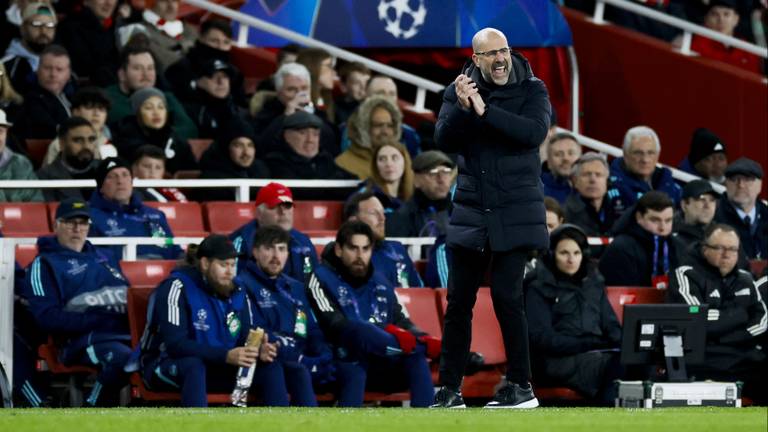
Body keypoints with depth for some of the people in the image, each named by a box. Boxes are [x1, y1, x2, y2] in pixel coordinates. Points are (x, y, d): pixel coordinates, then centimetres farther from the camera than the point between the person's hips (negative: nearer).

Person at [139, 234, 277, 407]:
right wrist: (226, 355, -34)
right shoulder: (178, 288, -16)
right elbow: (175, 344, -26)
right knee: (194, 366, -39)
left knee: (270, 368, -11)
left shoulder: (237, 293, 5)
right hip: (166, 366, -6)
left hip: (217, 368, 6)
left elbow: (246, 339, 6)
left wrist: (259, 351, -20)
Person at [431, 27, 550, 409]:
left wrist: (485, 111, -26)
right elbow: (445, 141, -6)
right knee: (458, 301, 3)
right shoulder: (458, 90, 4)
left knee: (507, 296, -9)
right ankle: (449, 388, 10)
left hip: (514, 213, -3)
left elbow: (535, 132, -20)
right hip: (471, 211, 3)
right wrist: (462, 108, -24)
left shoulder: (532, 90, -3)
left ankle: (521, 385, 2)